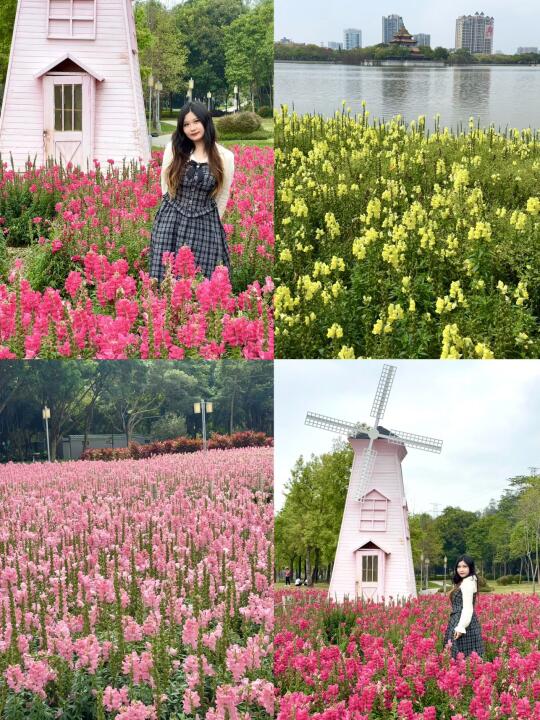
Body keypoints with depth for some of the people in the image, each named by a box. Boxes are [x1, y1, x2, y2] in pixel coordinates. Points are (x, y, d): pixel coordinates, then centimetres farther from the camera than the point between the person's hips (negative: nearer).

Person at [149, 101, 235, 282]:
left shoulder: (225, 157, -1)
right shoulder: (174, 149, 0)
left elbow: (223, 196, 9)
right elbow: (165, 185, 10)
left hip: (205, 226, 0)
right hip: (171, 222, 0)